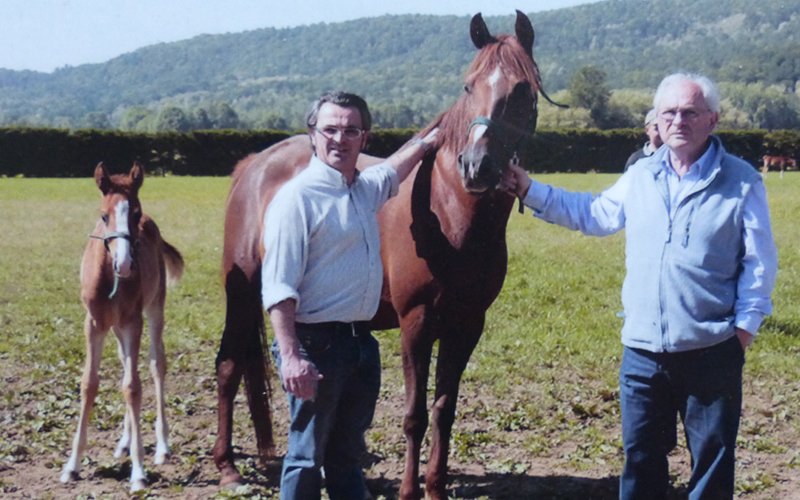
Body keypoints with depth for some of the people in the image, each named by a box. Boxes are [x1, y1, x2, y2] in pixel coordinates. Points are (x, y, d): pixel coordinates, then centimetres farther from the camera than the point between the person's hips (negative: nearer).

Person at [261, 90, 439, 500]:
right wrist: (291, 357, -26)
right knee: (307, 455, 0)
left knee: (348, 452, 16)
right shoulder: (297, 197, -14)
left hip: (360, 343, 8)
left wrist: (426, 142, 47)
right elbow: (278, 287, -20)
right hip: (317, 346, -8)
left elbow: (393, 171, 38)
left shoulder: (365, 188, 10)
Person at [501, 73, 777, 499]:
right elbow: (592, 213, 21)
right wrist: (529, 191, 17)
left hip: (712, 351, -4)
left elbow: (759, 263, -3)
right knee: (641, 459, 14)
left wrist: (745, 323, -10)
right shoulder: (640, 176, 8)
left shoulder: (741, 181, -5)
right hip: (642, 348, 4)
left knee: (712, 461, 8)